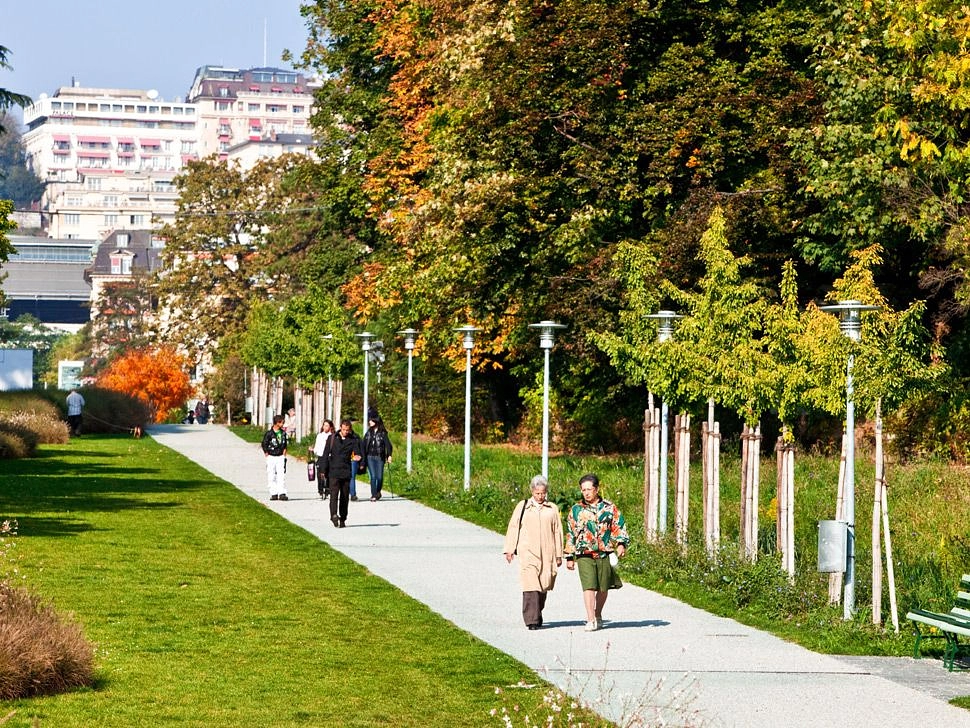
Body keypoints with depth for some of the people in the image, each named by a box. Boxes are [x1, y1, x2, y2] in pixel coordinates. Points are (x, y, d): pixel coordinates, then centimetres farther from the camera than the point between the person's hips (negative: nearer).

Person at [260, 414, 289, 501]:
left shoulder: (283, 433, 7)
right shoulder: (269, 433, -8)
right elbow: (264, 444, -2)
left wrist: (284, 453, 11)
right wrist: (267, 454, -2)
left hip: (280, 457, 3)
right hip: (271, 457, -3)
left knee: (281, 475, -6)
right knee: (271, 477, 0)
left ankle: (282, 493, -9)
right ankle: (273, 494, 5)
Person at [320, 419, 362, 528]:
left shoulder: (353, 440, 5)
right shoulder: (332, 439, 4)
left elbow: (358, 453, 3)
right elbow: (326, 455, 7)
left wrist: (358, 457, -22)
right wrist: (324, 471, 3)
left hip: (346, 472, 1)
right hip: (334, 472, -1)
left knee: (345, 496, 5)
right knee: (334, 494, -15)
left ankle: (342, 519, 13)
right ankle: (334, 515, -27)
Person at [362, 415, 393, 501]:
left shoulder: (383, 433, -2)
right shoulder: (368, 433, 10)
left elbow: (388, 444, -8)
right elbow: (364, 445, 11)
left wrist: (389, 455, -20)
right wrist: (363, 456, 3)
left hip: (380, 457, -2)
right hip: (370, 457, 2)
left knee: (379, 477, 1)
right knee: (373, 476, -7)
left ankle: (378, 492, 26)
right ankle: (373, 495, -5)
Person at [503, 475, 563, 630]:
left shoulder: (552, 509, 10)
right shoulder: (523, 507, 6)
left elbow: (557, 532, 12)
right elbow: (513, 528, 8)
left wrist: (559, 555, 10)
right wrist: (509, 550, 3)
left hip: (547, 553, 2)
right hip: (528, 552, -2)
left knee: (544, 585, 7)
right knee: (531, 585, -13)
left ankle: (537, 614, 27)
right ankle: (532, 620, -16)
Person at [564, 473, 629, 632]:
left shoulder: (609, 508, 8)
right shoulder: (576, 510, 10)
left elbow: (619, 527, 6)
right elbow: (570, 534, 14)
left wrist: (621, 543, -13)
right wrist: (569, 557, 13)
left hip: (605, 554, 1)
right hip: (584, 555, -1)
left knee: (603, 588, 8)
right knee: (588, 586, -13)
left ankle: (598, 615, 29)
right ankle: (590, 620, -16)